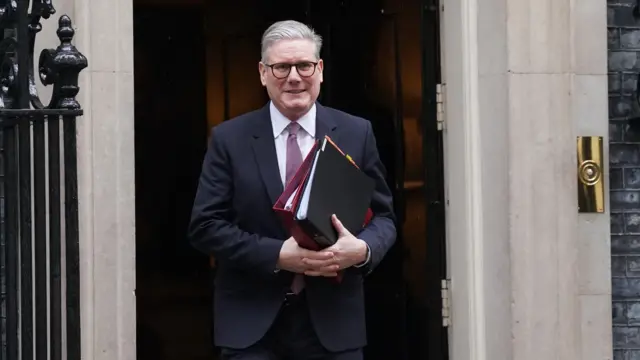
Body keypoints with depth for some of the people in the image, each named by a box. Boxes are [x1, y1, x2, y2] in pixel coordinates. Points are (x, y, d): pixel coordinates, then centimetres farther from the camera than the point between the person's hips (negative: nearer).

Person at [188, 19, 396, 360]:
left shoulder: (356, 133, 4)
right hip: (251, 323, -1)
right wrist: (277, 255, -17)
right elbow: (205, 225, -4)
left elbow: (383, 216, 7)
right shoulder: (229, 139, 0)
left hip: (333, 319, 2)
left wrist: (363, 249, -16)